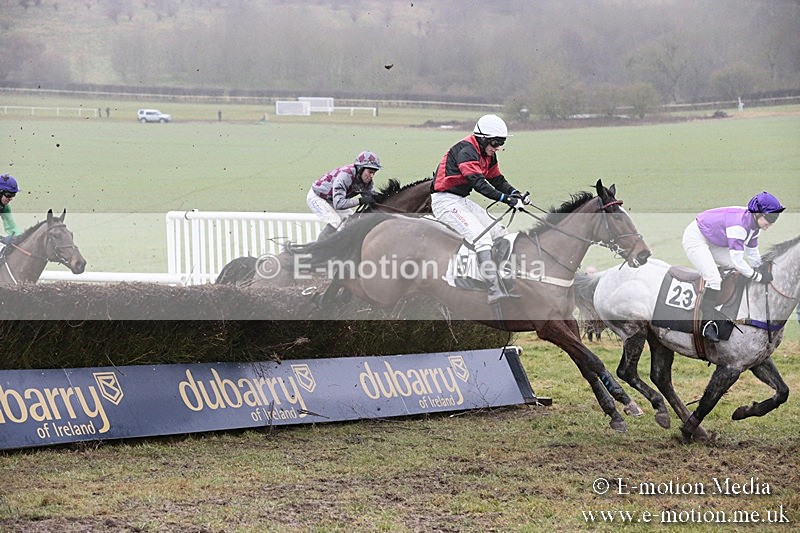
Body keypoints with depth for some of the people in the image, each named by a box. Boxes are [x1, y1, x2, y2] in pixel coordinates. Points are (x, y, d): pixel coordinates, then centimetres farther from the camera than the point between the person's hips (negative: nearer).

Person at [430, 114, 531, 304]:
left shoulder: (488, 154, 10)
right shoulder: (466, 151, -22)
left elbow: (498, 180, 14)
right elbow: (479, 183, -31)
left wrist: (516, 194, -5)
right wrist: (506, 198, -37)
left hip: (462, 200, 11)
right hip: (445, 201, -11)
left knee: (499, 234, 6)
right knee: (481, 236, -24)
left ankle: (504, 287, 7)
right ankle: (494, 291, -31)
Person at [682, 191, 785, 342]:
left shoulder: (753, 224, -3)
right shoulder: (739, 224, -33)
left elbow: (753, 255, 10)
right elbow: (737, 261, -31)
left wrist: (762, 272, 8)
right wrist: (758, 277, -24)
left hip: (712, 242, 10)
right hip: (695, 240, -10)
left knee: (736, 270, 4)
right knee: (714, 279, -22)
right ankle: (707, 324, -22)